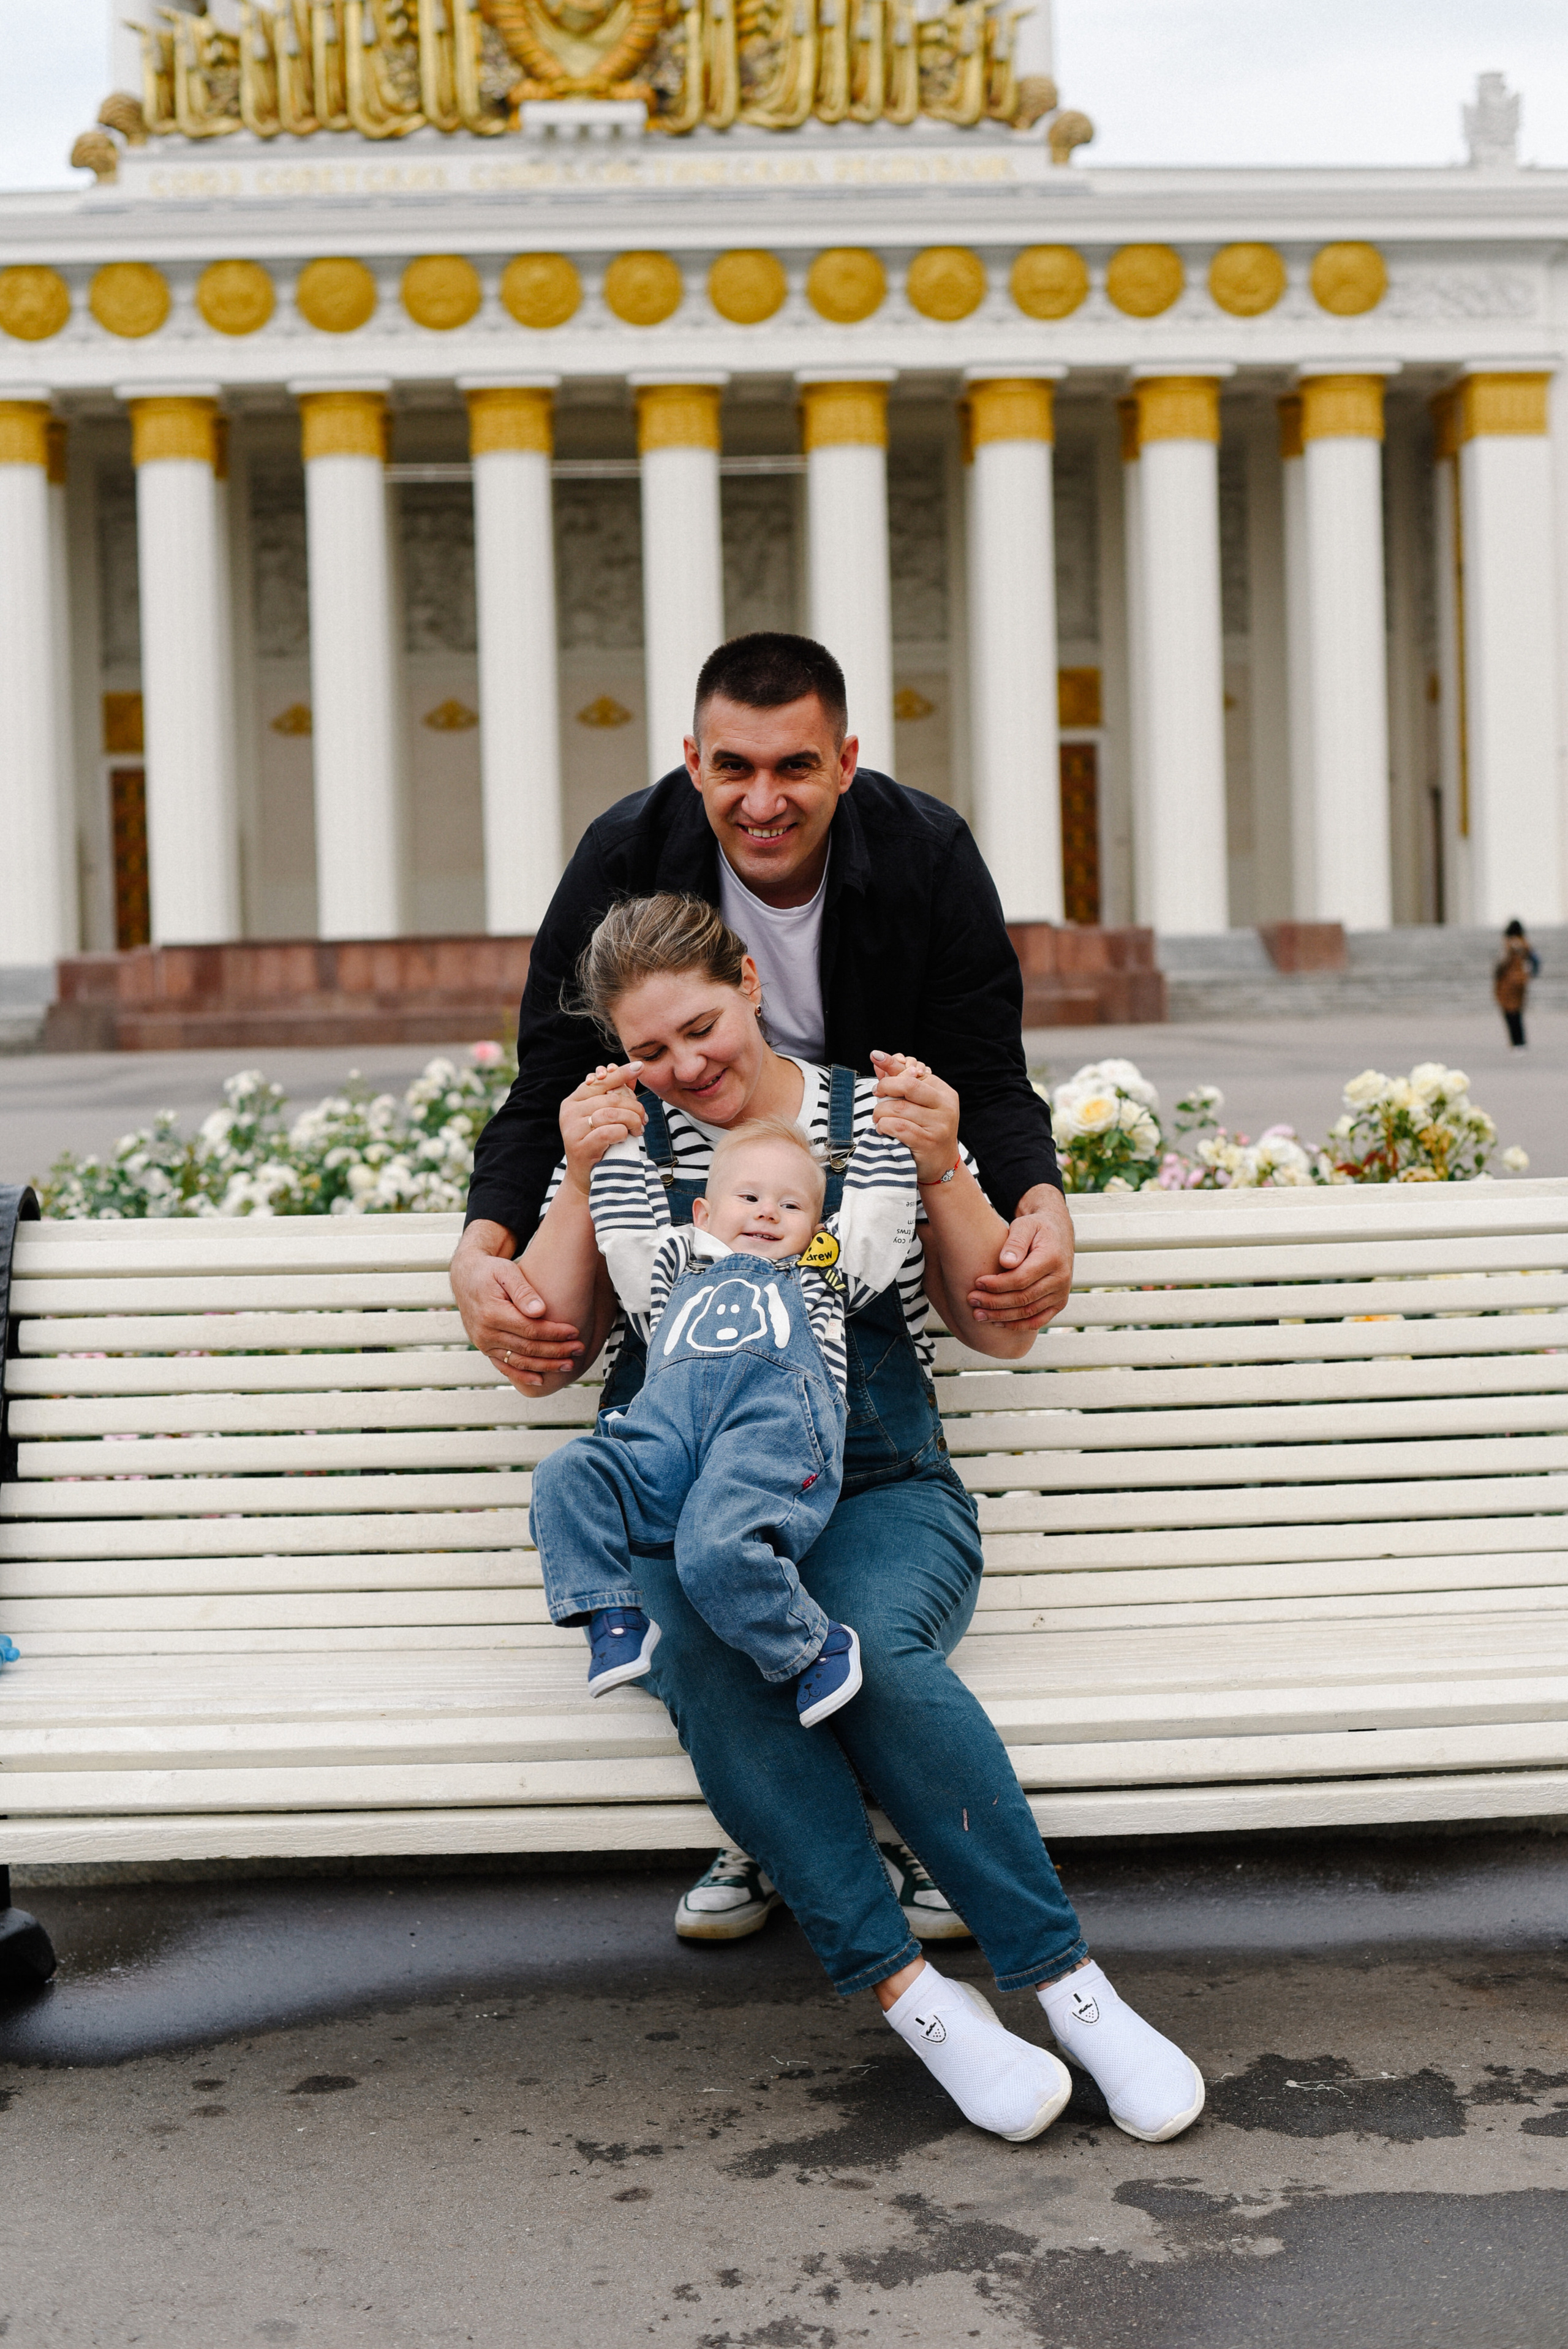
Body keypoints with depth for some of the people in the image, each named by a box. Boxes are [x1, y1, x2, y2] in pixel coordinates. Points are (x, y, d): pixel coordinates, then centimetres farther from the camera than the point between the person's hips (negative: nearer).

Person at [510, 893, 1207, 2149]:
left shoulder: (874, 1116, 11)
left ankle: (1063, 1977, -24)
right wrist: (579, 1181, -2)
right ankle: (911, 1993, -27)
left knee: (868, 1639, -35)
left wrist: (940, 1171, -7)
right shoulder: (629, 1144, 14)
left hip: (879, 1493, -1)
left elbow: (1004, 1330, 8)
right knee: (713, 1669, -34)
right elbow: (543, 1360, 9)